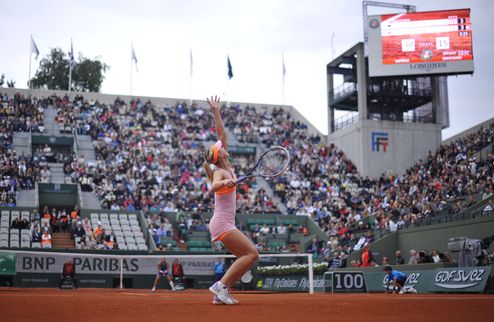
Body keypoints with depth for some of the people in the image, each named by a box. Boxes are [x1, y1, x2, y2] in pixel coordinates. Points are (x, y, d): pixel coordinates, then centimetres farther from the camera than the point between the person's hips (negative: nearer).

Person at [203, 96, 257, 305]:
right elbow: (213, 187, -37)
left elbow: (222, 134, 14)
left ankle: (220, 293, 4)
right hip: (222, 224, -10)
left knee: (246, 257, 7)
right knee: (252, 254, -15)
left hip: (225, 223, 10)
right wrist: (225, 182, -56)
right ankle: (221, 285, -16)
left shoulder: (226, 167, 10)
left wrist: (216, 112, 15)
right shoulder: (220, 173, -13)